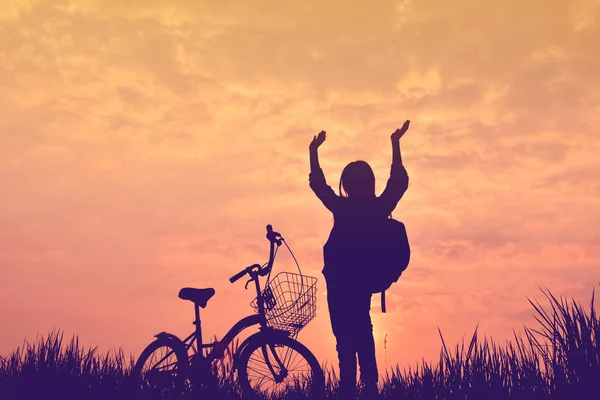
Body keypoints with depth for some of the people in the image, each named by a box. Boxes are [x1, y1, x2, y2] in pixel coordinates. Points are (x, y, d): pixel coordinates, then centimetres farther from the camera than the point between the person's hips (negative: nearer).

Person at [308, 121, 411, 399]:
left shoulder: (342, 208, -13)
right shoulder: (380, 208, -4)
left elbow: (318, 184, -3)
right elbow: (399, 181, 9)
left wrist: (314, 150, 6)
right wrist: (396, 144, 14)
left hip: (340, 281, -4)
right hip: (363, 279, 5)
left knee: (346, 337, -3)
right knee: (361, 333, 16)